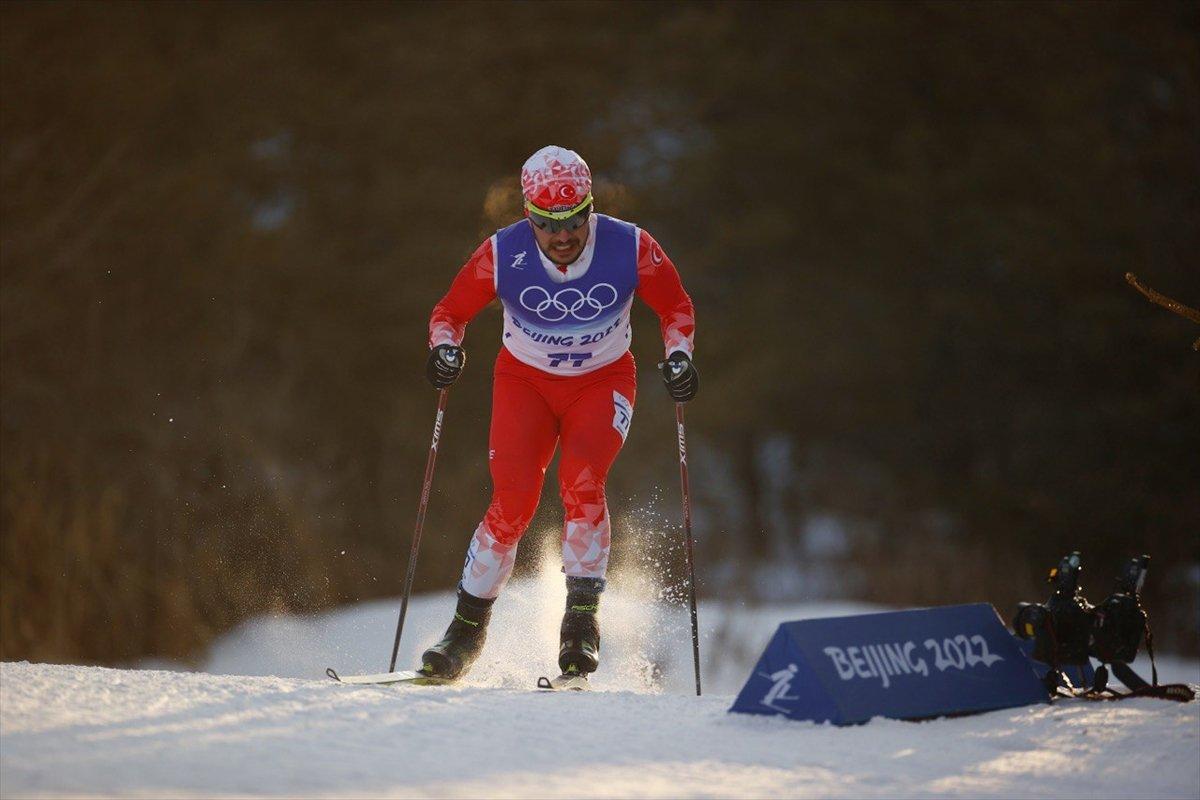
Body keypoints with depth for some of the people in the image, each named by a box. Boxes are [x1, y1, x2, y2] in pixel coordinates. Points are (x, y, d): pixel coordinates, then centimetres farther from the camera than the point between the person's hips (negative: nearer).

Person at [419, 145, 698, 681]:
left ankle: (581, 618, -16)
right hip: (525, 381, 0)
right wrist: (445, 349, -26)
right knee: (514, 503, -16)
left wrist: (678, 354, -20)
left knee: (581, 481, -27)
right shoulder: (502, 255, -21)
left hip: (603, 382, 0)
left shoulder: (630, 248, -20)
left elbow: (676, 307, -2)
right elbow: (450, 311, -5)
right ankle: (468, 628, 1)